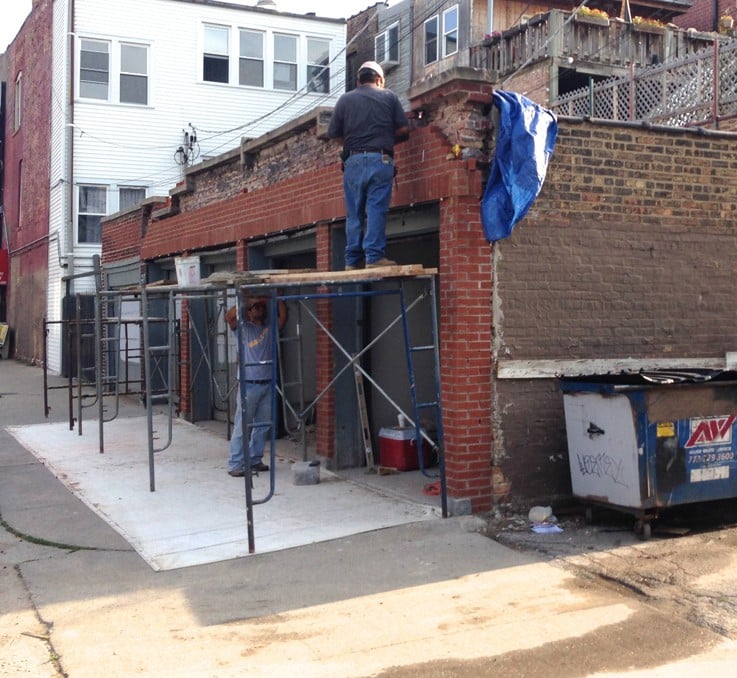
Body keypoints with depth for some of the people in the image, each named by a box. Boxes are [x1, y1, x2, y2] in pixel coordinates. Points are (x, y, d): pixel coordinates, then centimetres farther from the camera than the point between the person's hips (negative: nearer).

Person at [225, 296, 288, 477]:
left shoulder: (270, 328, 12)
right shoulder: (243, 328, 2)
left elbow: (283, 316, -4)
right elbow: (229, 316, -16)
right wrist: (247, 302, -18)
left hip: (267, 384, 5)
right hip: (249, 385, -5)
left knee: (263, 426, 10)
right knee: (242, 426, -4)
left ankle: (255, 460, 21)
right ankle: (235, 465, -2)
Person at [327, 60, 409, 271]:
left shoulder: (345, 99, 9)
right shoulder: (389, 97, 7)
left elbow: (333, 133, 8)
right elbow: (404, 129, 5)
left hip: (353, 161, 2)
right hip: (380, 160, -2)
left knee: (354, 213, 7)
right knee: (376, 210, -4)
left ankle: (353, 260, 7)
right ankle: (374, 256, -10)